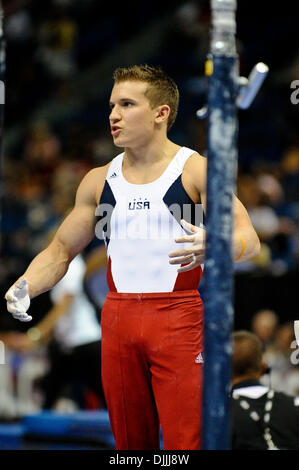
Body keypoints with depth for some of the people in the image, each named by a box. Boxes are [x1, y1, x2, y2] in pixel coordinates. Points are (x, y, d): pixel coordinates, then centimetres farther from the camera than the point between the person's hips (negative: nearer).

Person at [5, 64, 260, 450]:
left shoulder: (196, 170, -1)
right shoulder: (100, 180, 13)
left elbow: (249, 239, -10)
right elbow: (61, 250, 20)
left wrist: (212, 246, -32)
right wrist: (25, 288, 1)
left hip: (180, 322, -5)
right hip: (118, 323, 5)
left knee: (185, 443, -11)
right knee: (130, 444, 7)